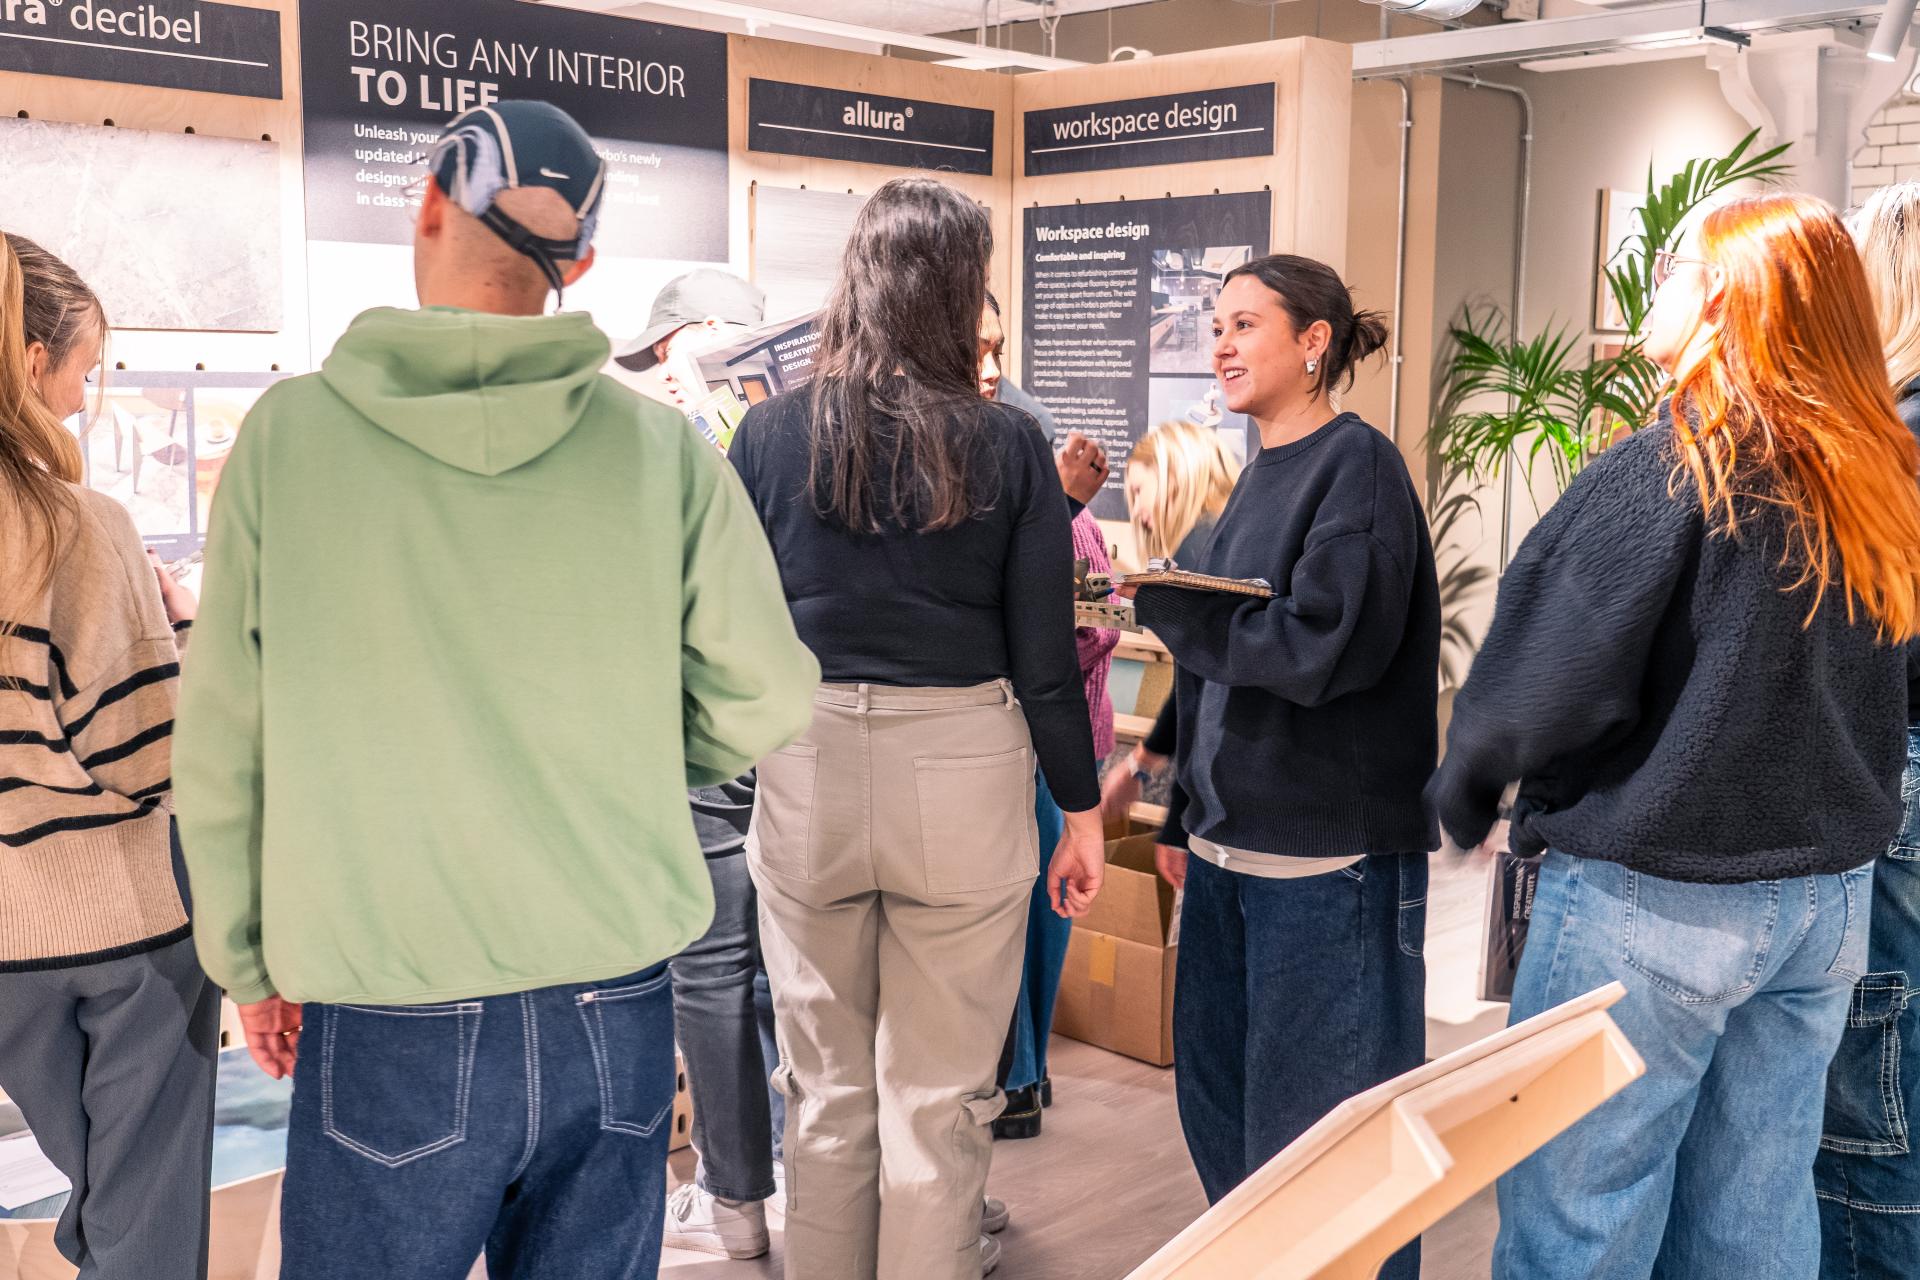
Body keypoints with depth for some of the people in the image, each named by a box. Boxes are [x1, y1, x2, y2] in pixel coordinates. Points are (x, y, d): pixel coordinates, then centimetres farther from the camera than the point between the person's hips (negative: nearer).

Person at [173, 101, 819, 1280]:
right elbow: (767, 703, 2)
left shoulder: (290, 433, -7)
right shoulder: (663, 449, -6)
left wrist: (247, 961, 11)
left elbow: (224, 745, -2)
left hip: (389, 1027, -1)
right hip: (616, 1011, 2)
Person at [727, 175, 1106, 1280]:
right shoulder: (1007, 447, -5)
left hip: (808, 771, 1)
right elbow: (1046, 656, -3)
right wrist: (1083, 811, 6)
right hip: (962, 773, -1)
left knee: (827, 1084, 17)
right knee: (939, 1093, 11)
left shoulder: (772, 431, -3)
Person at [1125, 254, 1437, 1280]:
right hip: (1231, 842, 8)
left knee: (1316, 1123, 0)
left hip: (1328, 853, -8)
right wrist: (1183, 819, 19)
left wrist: (1160, 600, -12)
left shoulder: (1357, 465, -10)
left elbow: (1318, 647, -21)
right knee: (1214, 1093, 14)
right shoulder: (1260, 474, 15)